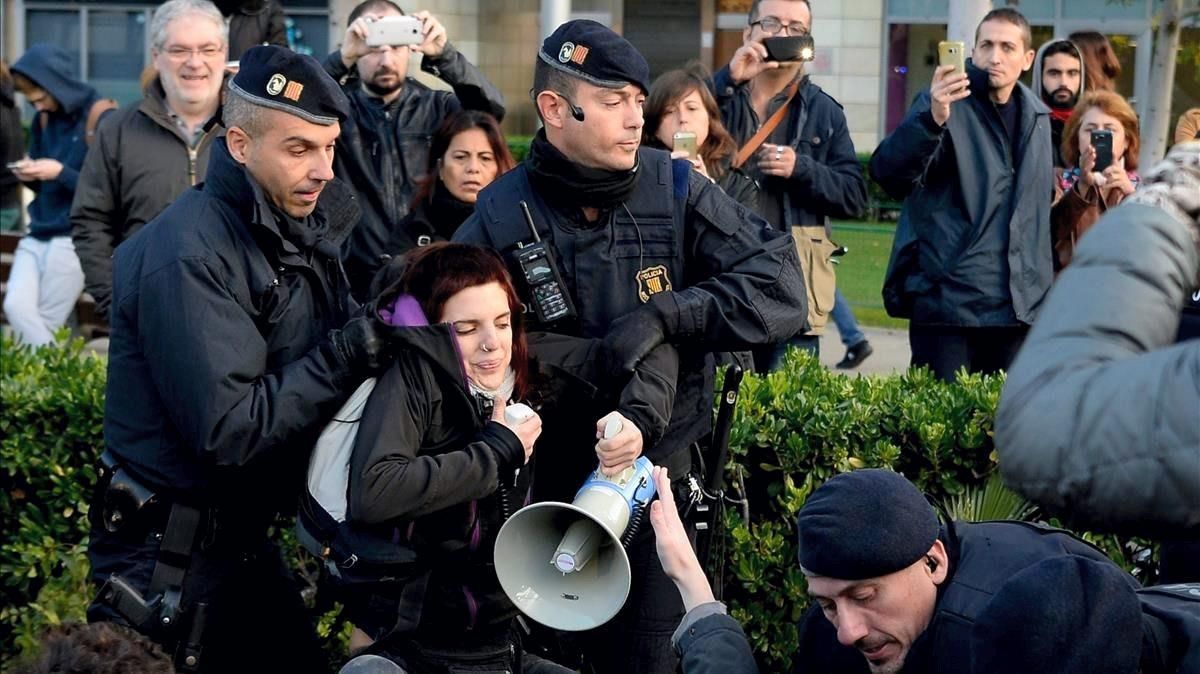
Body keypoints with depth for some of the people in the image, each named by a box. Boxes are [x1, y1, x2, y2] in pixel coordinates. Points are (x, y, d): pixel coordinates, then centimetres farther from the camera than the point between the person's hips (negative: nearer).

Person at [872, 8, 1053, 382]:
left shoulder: (1037, 117, 13)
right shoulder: (945, 102, -6)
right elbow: (887, 172, -22)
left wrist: (1044, 286, 15)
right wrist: (933, 119, -38)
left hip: (1018, 304, 6)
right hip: (946, 299, -5)